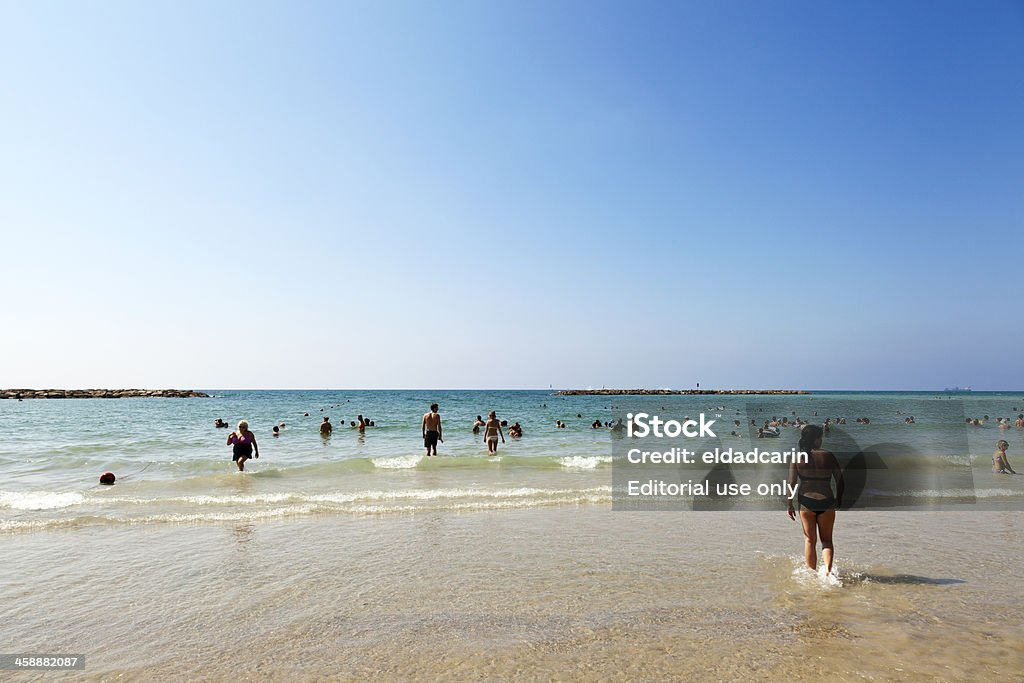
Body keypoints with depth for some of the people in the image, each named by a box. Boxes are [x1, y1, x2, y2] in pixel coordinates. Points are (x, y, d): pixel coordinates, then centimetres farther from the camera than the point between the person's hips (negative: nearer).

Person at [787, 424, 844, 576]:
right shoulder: (828, 456, -2)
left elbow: (791, 483, -5)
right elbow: (840, 480, 1)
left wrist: (790, 505, 2)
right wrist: (839, 500, 15)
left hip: (806, 502, 0)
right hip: (826, 502, 0)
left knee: (810, 540, 13)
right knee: (827, 540, 16)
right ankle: (828, 569, -5)